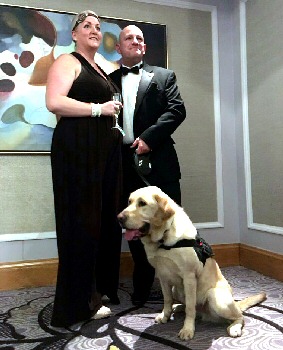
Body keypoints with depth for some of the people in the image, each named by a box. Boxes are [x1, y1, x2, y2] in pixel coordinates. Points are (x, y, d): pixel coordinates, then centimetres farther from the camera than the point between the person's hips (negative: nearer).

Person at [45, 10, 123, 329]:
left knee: (106, 217, 9)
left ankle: (101, 287, 23)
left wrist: (113, 110, 16)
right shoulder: (68, 62, -1)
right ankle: (79, 302, 7)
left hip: (105, 149, 9)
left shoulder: (100, 69, 25)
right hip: (77, 148, -9)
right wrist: (99, 109, -12)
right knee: (81, 220, -5)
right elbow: (55, 102, -18)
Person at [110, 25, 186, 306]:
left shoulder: (163, 76, 14)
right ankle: (142, 288, 22)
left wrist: (149, 137, -12)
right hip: (125, 163, 2)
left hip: (158, 160, -1)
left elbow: (177, 110, 0)